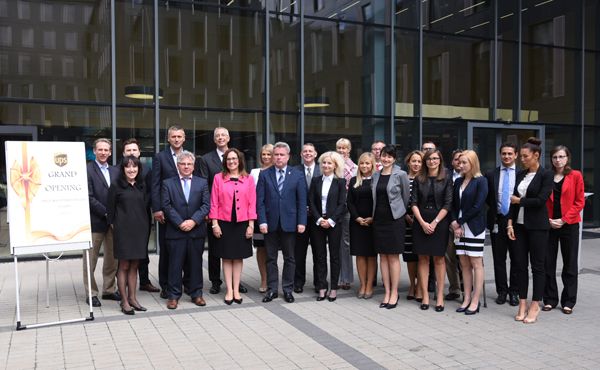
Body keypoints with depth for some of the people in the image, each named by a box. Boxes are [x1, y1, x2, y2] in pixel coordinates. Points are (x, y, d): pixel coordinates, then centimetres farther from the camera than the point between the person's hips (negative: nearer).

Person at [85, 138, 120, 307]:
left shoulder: (115, 171, 11)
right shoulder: (87, 170, -7)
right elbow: (89, 197, -13)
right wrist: (106, 213, -15)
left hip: (112, 221, 6)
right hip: (95, 221, -6)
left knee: (112, 258, 12)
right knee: (91, 259, 4)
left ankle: (109, 290, 24)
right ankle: (91, 293, 14)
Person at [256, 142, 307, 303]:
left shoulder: (297, 175, 3)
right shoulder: (264, 175, 3)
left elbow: (302, 201, 1)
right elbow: (260, 200, -1)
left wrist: (301, 222, -7)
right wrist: (262, 221, -9)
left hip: (289, 222, 0)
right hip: (270, 223, 0)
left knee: (289, 258, 8)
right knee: (271, 258, 8)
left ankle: (288, 289, 18)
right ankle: (272, 289, 17)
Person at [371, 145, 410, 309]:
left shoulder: (401, 175, -6)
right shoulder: (376, 175, 8)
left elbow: (406, 196, 3)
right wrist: (375, 213, 13)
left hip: (395, 219, -5)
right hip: (379, 219, 5)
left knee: (393, 257, 0)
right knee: (383, 256, 7)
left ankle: (394, 293, 9)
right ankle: (387, 292, 15)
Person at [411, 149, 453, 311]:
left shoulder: (446, 179, 3)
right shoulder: (419, 179, 7)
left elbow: (447, 204, -3)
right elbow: (414, 203, 2)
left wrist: (434, 222, -11)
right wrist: (423, 223, -9)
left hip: (439, 222, -2)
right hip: (421, 222, 2)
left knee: (438, 258, 2)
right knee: (423, 258, 2)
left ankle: (440, 296, 7)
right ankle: (425, 295, 7)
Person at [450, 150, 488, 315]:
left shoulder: (481, 181, -5)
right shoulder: (458, 182, 13)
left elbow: (477, 207, -12)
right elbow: (454, 205, 10)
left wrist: (460, 221, -9)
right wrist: (454, 223, -5)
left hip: (474, 228, -6)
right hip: (459, 227, 6)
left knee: (476, 264, -2)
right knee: (464, 264, 7)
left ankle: (475, 302, 2)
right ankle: (467, 299, 13)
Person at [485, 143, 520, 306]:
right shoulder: (491, 175, 6)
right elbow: (487, 198, 11)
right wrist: (494, 210, 2)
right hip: (498, 220, 2)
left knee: (516, 258, 6)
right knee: (499, 259, 7)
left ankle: (514, 292, 18)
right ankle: (502, 291, 18)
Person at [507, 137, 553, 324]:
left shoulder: (546, 175, -7)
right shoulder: (520, 174, 10)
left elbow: (540, 200, -17)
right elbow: (514, 200, 9)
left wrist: (519, 201, -5)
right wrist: (510, 223, 2)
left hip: (537, 226, -6)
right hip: (520, 224, 6)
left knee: (537, 265, 2)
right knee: (520, 264, 7)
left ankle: (535, 306, 11)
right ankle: (522, 304, 16)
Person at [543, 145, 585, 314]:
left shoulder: (576, 176, -1)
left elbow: (579, 202, -4)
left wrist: (564, 220, -11)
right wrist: (548, 220, -6)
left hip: (569, 225, -2)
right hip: (549, 224, 2)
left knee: (570, 264, 5)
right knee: (548, 263, 4)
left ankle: (568, 301, 15)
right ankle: (550, 299, 15)